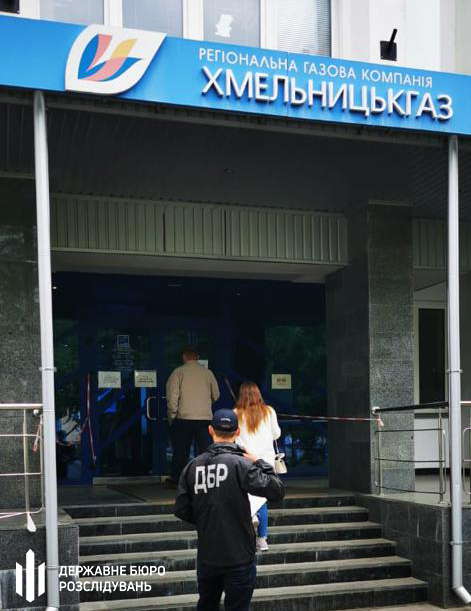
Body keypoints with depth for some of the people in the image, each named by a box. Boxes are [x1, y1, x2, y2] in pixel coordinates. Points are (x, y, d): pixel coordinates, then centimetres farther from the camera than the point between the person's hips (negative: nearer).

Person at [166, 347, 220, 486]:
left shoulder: (178, 372, 0)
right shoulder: (208, 373, 7)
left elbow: (172, 397, -6)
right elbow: (216, 395, 13)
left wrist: (172, 417, 3)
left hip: (183, 418, -1)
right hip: (205, 417, 1)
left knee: (181, 450, 10)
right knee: (206, 450, 4)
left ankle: (176, 479, 18)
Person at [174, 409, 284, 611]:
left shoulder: (193, 466, -2)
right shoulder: (241, 464, -16)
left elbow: (181, 510, 0)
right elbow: (276, 491, -18)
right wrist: (260, 463, -5)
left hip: (206, 556, 5)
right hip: (238, 557, -5)